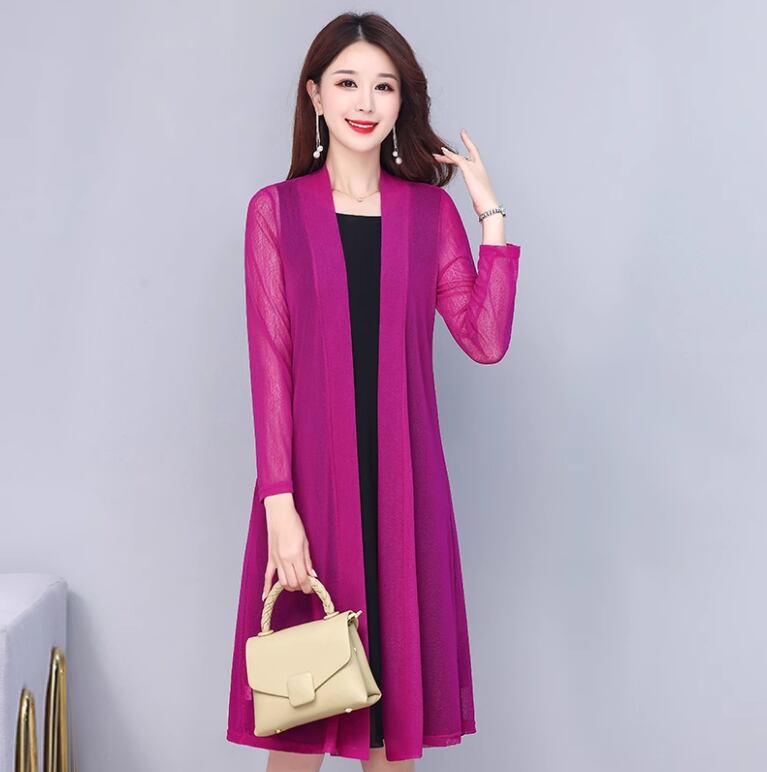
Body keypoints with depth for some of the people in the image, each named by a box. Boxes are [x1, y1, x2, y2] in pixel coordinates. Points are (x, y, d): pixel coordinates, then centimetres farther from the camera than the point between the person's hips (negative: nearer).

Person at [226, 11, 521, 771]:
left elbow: (485, 339, -4)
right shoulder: (276, 210, 0)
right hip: (312, 477, -2)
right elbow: (270, 364, -6)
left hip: (403, 482, 2)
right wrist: (279, 503, -13)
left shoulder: (431, 210, 7)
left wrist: (490, 212, -5)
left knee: (397, 676, 10)